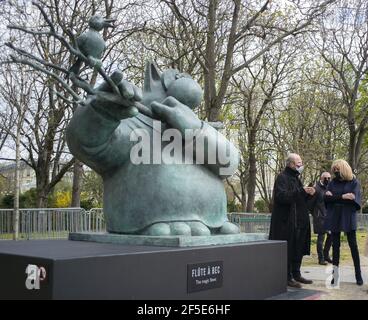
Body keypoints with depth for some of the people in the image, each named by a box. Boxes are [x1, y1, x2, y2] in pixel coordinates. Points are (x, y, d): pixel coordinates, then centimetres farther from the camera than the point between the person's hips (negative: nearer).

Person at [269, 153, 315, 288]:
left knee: (298, 249, 12)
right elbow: (281, 196, -23)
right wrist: (301, 191, -25)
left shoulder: (295, 178, 19)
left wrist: (309, 194, 5)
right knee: (288, 250, -5)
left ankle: (296, 274, 22)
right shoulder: (282, 178, -9)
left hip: (299, 221, 9)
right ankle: (287, 277, 2)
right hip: (287, 221, -9)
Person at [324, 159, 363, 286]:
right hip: (334, 218, 3)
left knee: (353, 245, 1)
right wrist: (343, 197, -15)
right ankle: (335, 274, 11)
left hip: (348, 218, -3)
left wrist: (334, 197, -11)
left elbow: (353, 199, -14)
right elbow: (326, 198, -3)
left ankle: (358, 275, 10)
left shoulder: (354, 182, 0)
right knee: (335, 246, 6)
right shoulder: (332, 182, 9)